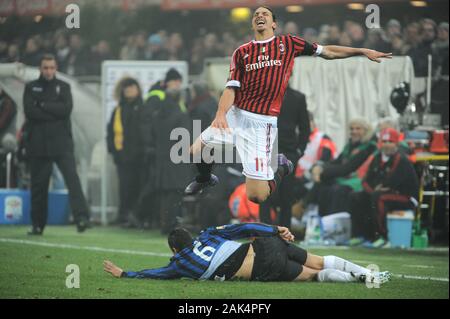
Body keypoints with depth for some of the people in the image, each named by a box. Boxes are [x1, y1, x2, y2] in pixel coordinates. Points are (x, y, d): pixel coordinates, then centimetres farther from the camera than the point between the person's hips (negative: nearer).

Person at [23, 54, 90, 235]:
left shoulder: (63, 87, 11)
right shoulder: (31, 88, 10)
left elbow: (67, 108, -6)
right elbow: (29, 111, -7)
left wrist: (43, 105, -7)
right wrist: (55, 113, -9)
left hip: (61, 143, -1)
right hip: (38, 143, 1)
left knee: (72, 178, -15)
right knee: (38, 185, 4)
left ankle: (81, 217, -24)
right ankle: (37, 225, 13)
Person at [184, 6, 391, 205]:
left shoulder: (288, 43, 6)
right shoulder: (242, 52, 9)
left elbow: (327, 52, 13)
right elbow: (231, 88, 1)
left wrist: (363, 51, 8)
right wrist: (221, 114, -18)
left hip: (261, 122, -3)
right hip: (234, 114, 3)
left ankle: (278, 167, 23)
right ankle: (205, 179, 33)